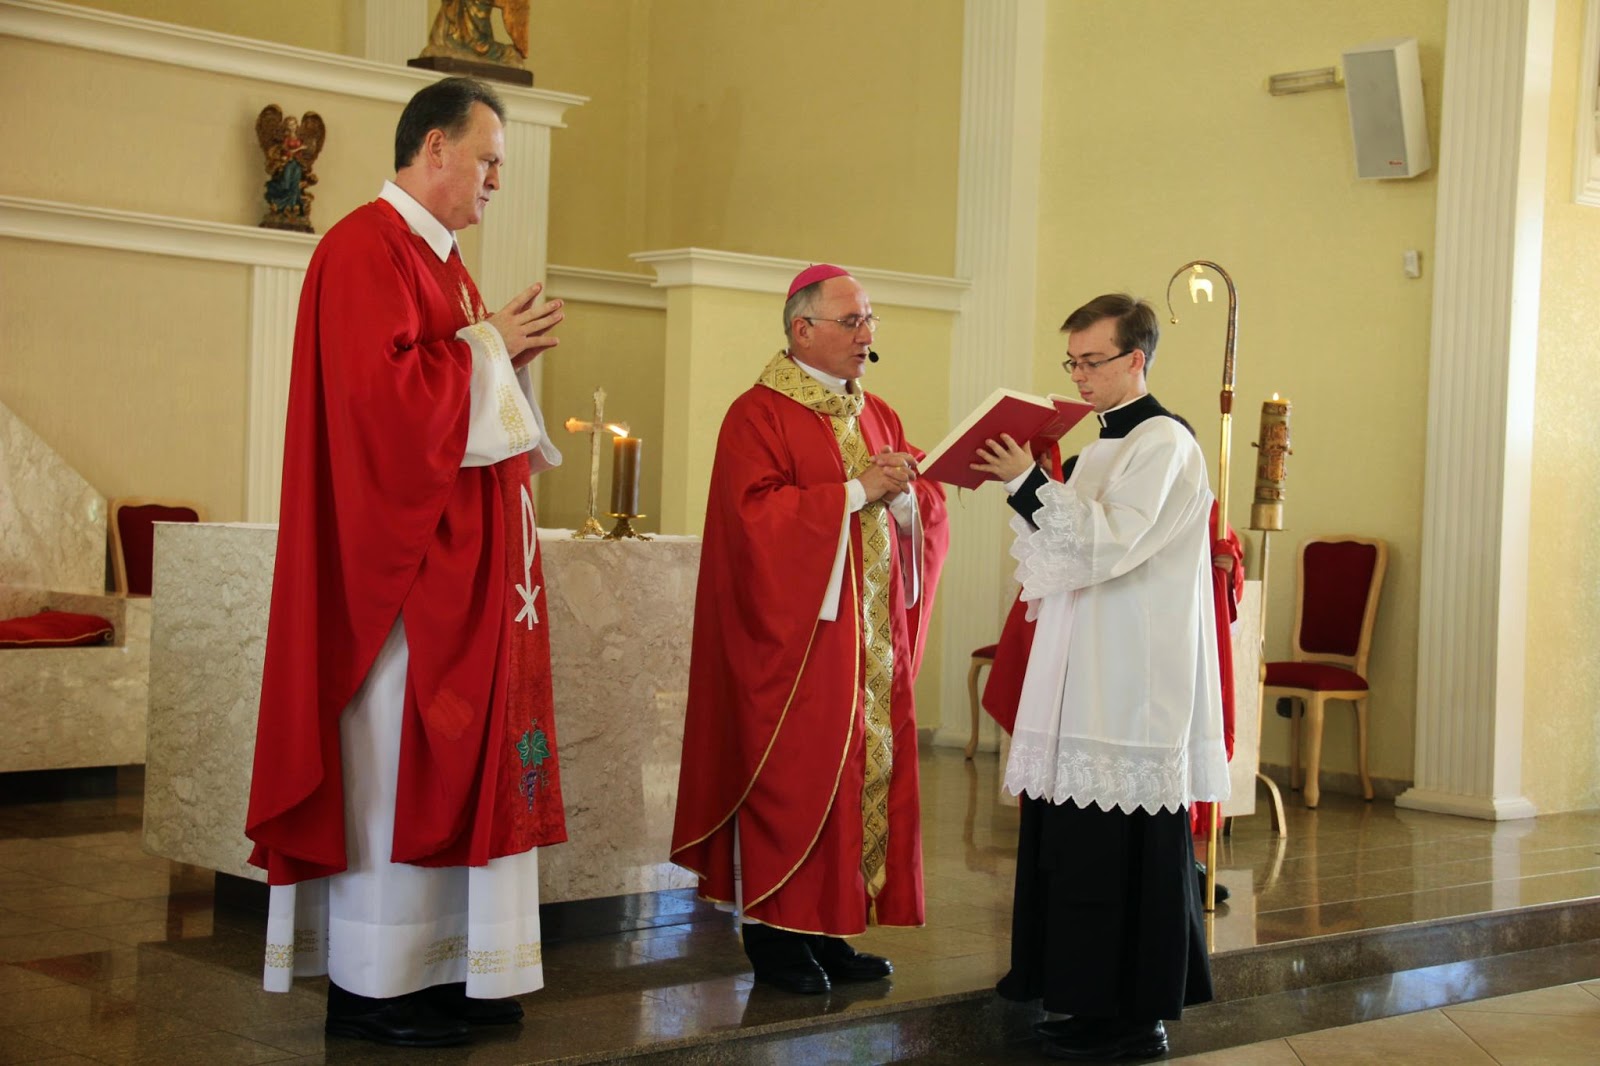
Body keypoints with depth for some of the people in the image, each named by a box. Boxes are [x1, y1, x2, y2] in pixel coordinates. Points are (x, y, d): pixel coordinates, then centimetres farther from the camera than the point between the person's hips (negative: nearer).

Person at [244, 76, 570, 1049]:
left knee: (455, 759, 10)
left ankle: (435, 965, 16)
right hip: (401, 555, -10)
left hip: (462, 560, 10)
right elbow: (380, 392, -23)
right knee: (396, 765, -5)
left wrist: (511, 358, 6)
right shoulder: (367, 249, -12)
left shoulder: (437, 258, 19)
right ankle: (371, 985, 3)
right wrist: (487, 344, -12)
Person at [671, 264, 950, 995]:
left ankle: (828, 932, 15)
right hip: (793, 638, -7)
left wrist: (904, 491, -9)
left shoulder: (877, 416, 16)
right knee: (791, 781, -3)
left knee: (868, 775, 6)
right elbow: (755, 519, -18)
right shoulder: (758, 415, -6)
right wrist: (855, 492, -18)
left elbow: (925, 513, 14)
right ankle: (776, 937, 6)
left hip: (875, 642, 7)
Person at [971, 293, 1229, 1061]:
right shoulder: (1102, 448, 18)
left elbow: (1107, 545, -20)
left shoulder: (1163, 444, -10)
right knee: (1076, 845, 11)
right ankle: (1097, 1003, 20)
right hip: (1089, 681, 9)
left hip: (1134, 692, -9)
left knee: (1120, 852, -5)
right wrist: (1026, 489, 7)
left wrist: (1030, 484, -19)